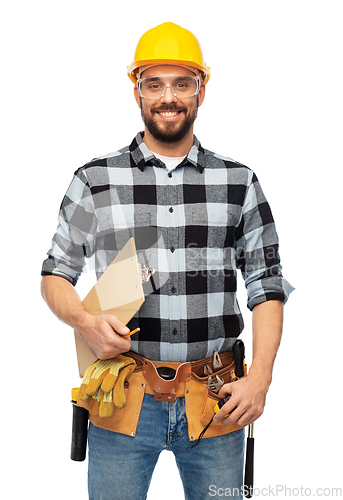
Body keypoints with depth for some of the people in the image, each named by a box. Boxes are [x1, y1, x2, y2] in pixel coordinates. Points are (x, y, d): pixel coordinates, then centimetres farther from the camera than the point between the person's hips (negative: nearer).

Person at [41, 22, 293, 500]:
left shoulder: (239, 182, 5)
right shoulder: (95, 180, 2)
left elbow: (267, 285, 6)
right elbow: (55, 275, 7)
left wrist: (260, 377, -6)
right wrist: (86, 322, -13)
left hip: (217, 401, 1)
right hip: (123, 400, -1)